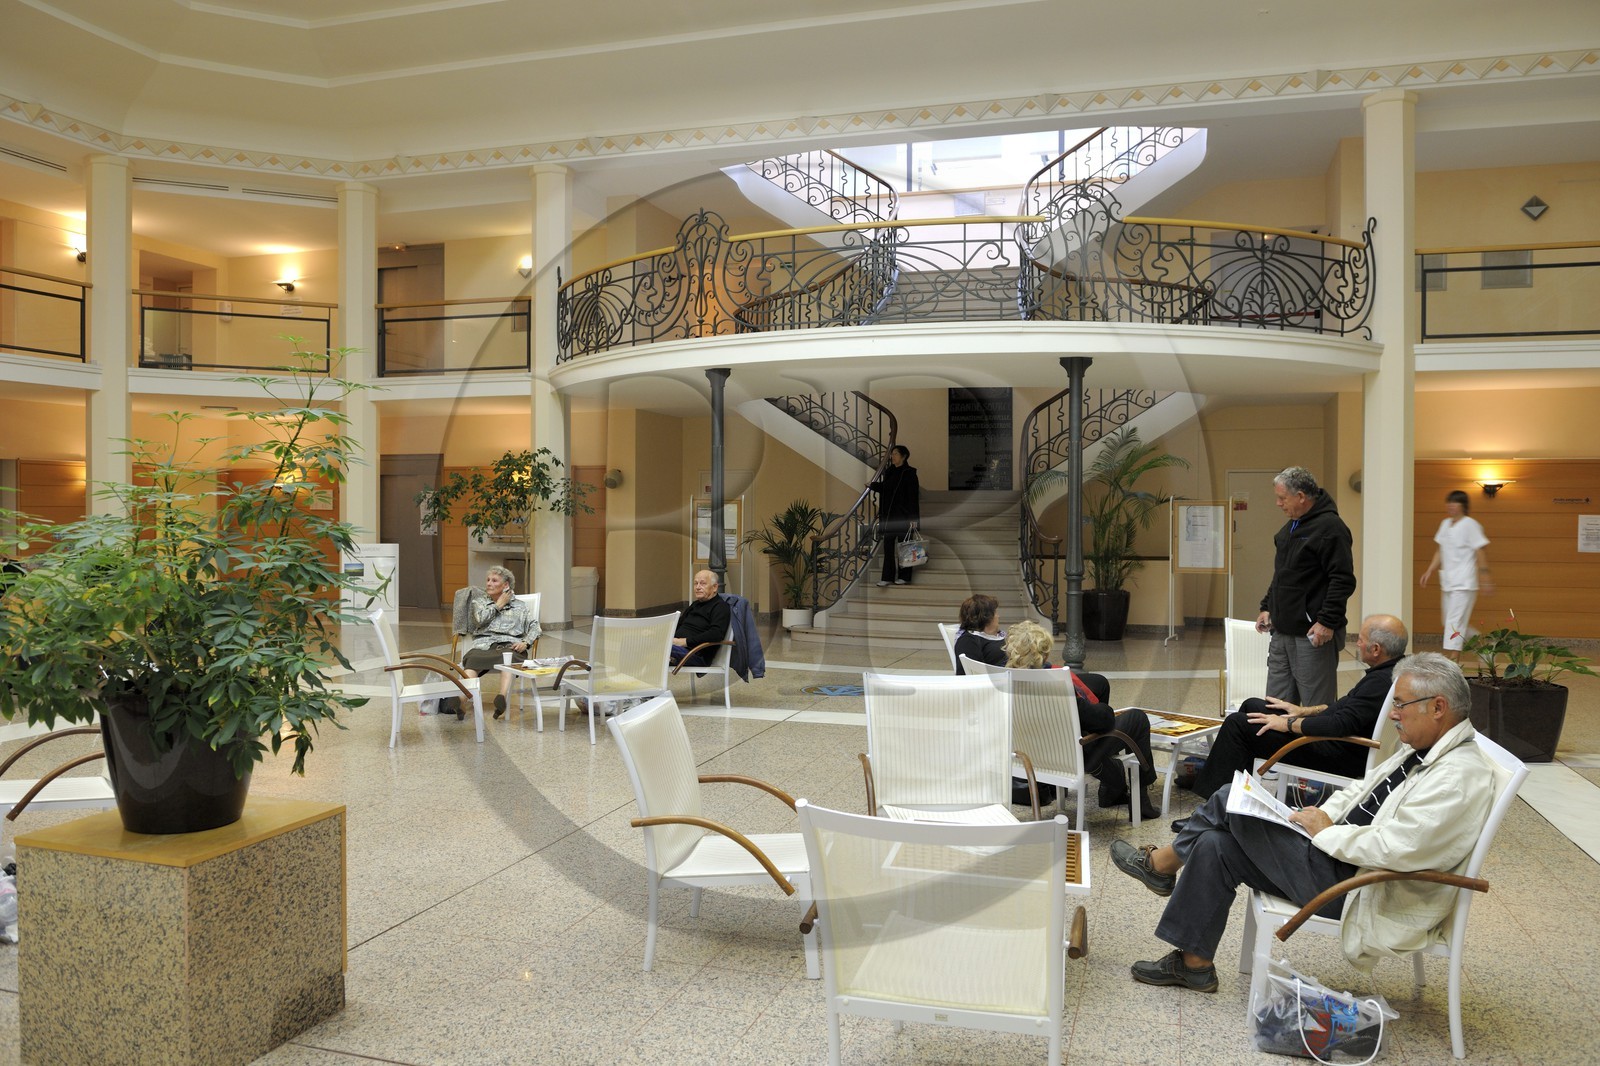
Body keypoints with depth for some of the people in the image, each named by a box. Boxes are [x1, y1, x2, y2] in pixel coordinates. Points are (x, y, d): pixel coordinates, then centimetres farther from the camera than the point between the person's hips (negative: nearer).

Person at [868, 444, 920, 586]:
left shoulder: (909, 473, -9)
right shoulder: (889, 471, 11)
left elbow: (913, 496, -13)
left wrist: (913, 517, -18)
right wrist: (871, 485, 10)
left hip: (902, 515, -6)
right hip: (888, 514, 6)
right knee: (888, 545, 4)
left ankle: (904, 576, 12)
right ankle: (887, 577, 6)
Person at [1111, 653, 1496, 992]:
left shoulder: (1460, 776, -21)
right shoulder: (1420, 750, 9)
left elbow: (1394, 849, -29)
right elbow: (1360, 790, 20)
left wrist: (1326, 832, -16)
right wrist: (1320, 817, 3)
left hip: (1351, 889, -9)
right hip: (1337, 857, 9)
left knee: (1229, 802, -10)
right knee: (1217, 845, -1)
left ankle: (1160, 864, 15)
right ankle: (1194, 964, 11)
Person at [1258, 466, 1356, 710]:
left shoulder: (1330, 527, -13)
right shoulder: (1291, 526, 16)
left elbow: (1343, 581, -19)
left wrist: (1327, 622, -21)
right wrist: (1267, 607, 18)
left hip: (1312, 636, -9)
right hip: (1282, 632, 9)